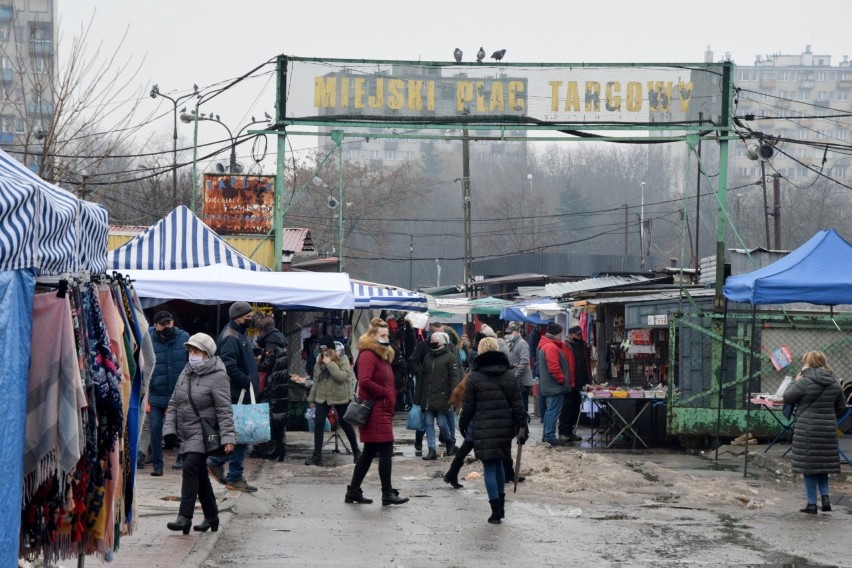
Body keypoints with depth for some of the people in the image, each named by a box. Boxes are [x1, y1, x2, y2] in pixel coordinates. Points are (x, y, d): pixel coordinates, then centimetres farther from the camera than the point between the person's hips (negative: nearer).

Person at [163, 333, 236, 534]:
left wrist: (227, 437, -21)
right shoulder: (187, 373, 12)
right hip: (187, 434, 8)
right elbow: (174, 403, 16)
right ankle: (211, 517, 24)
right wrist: (170, 428, 6)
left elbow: (224, 410, -15)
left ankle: (185, 517, -22)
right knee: (199, 474, 13)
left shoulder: (217, 377, -11)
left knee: (190, 468, -20)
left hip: (204, 433, -8)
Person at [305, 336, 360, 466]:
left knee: (345, 424, 8)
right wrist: (312, 398, 14)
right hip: (322, 398, 4)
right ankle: (317, 456, -4)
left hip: (340, 398, -4)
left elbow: (342, 376, -22)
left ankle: (356, 451, 27)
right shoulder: (319, 361, 7)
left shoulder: (342, 359, -7)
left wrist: (329, 363, -22)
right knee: (318, 424, -7)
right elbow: (316, 380, 14)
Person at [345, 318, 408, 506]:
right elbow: (365, 382, -24)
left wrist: (391, 395, 9)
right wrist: (386, 392, -15)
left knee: (369, 452, 13)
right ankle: (387, 494, -4)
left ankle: (353, 491, 18)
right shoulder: (368, 355, -13)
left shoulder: (383, 356, 19)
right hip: (375, 411, -10)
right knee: (386, 451, -8)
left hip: (383, 411, 10)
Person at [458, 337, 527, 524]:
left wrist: (463, 425, 12)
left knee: (490, 468, 0)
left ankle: (496, 511, -5)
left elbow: (468, 407, -3)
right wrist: (521, 428, 6)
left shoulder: (474, 378, -7)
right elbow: (518, 405, 2)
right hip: (505, 429, 4)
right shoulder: (510, 376, 4)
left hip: (483, 430, -4)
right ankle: (500, 506, 25)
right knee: (499, 464, 20)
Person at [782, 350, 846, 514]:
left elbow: (787, 398, -6)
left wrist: (796, 381, 5)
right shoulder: (833, 383, 6)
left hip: (807, 430, -6)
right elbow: (841, 406, 16)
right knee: (823, 464, 17)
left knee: (808, 466, 2)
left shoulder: (805, 382, -15)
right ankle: (825, 497, 4)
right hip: (828, 430, 6)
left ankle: (812, 503, 4)